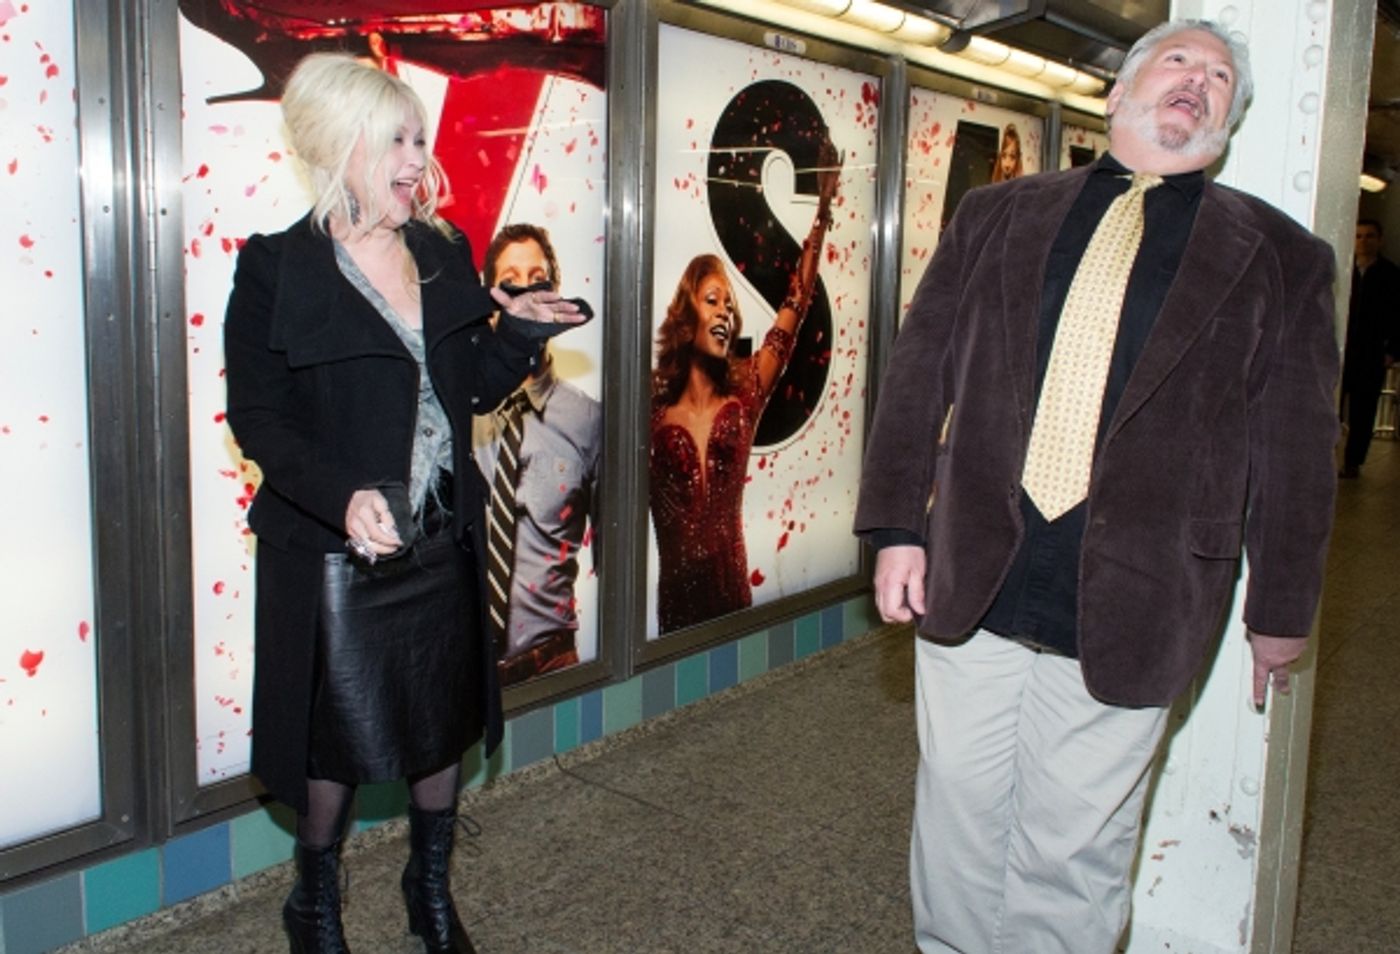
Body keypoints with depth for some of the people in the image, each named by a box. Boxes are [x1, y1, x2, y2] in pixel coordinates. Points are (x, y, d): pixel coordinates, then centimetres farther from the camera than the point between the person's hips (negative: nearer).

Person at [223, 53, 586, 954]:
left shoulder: (445, 255, 5)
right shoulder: (276, 270, -10)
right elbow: (258, 419, -13)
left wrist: (518, 331, -8)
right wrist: (343, 497, -28)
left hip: (443, 542, 5)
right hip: (333, 551, -5)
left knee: (444, 720, 16)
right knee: (340, 735, 9)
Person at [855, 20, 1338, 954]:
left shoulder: (1279, 260, 5)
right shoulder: (996, 218, 9)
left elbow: (1296, 449, 6)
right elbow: (918, 375, 7)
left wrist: (1282, 609, 7)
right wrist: (899, 528, 1)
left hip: (1126, 614, -1)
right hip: (968, 588, 2)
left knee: (1069, 857, 9)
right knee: (958, 826, 15)